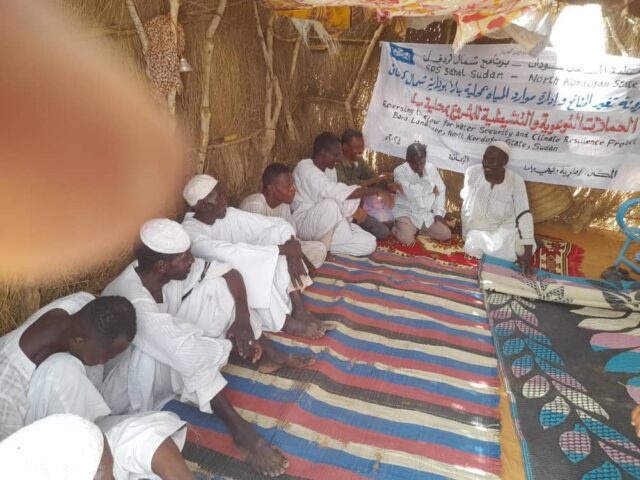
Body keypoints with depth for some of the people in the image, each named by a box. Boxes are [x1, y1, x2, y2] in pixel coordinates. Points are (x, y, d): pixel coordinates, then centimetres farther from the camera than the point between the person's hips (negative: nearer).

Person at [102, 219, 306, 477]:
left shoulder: (170, 269, -15)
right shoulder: (133, 304, -38)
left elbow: (230, 274, -8)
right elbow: (188, 353, -46)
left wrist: (242, 319, -21)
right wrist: (235, 345, -28)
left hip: (167, 368, 7)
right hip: (127, 385, -7)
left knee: (215, 286, -10)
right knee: (184, 352, -41)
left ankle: (268, 355, 1)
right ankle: (239, 428, -28)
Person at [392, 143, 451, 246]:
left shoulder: (431, 168, 2)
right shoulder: (399, 171, -14)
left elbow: (441, 190, 5)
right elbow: (411, 192, -27)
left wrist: (439, 213, -7)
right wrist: (430, 185, -12)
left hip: (428, 214, 5)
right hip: (407, 213, -4)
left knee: (446, 235, -9)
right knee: (407, 240, -26)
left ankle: (420, 228, 15)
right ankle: (399, 226, 8)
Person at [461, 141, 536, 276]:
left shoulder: (515, 180, -15)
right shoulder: (472, 172, -13)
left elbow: (524, 215, -22)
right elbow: (467, 205, -4)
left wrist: (527, 254, -29)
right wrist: (466, 236, 0)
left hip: (504, 228, -1)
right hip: (477, 229, 1)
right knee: (473, 250, -27)